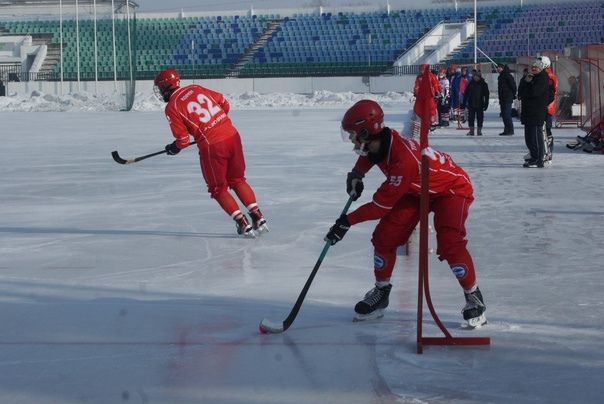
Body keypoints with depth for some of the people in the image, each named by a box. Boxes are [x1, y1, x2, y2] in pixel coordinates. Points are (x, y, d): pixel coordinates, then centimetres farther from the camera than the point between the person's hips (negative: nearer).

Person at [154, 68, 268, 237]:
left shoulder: (171, 107, -3)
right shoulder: (196, 88, 12)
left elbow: (183, 140, -4)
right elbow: (224, 104, 17)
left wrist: (173, 149, 18)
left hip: (211, 146, -6)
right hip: (232, 135, 6)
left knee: (218, 188, 13)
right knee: (237, 180, 21)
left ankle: (243, 224, 6)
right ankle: (258, 218, 14)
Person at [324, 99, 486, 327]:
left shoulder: (403, 159, -40)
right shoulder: (380, 140, -16)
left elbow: (381, 205, -33)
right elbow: (368, 155, 12)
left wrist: (347, 221, -26)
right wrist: (357, 173, -7)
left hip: (451, 188, -8)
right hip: (415, 191, 8)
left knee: (449, 244, -26)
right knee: (385, 236, -2)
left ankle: (473, 297, -7)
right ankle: (381, 291, 17)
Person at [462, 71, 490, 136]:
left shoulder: (483, 84, 1)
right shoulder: (470, 84, 5)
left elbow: (486, 95, 3)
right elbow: (466, 93, 9)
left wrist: (486, 104, -2)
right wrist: (464, 103, 5)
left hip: (480, 104, -1)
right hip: (471, 104, 2)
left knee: (480, 118, 2)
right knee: (470, 118, 0)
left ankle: (479, 130, 10)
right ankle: (471, 131, 5)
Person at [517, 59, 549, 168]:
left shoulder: (543, 78, -7)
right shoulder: (531, 77, 22)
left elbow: (534, 92, -20)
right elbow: (520, 91, 12)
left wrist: (524, 93, 0)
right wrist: (526, 81, -6)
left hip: (537, 113, -9)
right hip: (528, 112, 9)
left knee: (536, 137, -10)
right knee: (529, 138, 12)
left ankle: (538, 161, -8)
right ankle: (533, 158, 21)